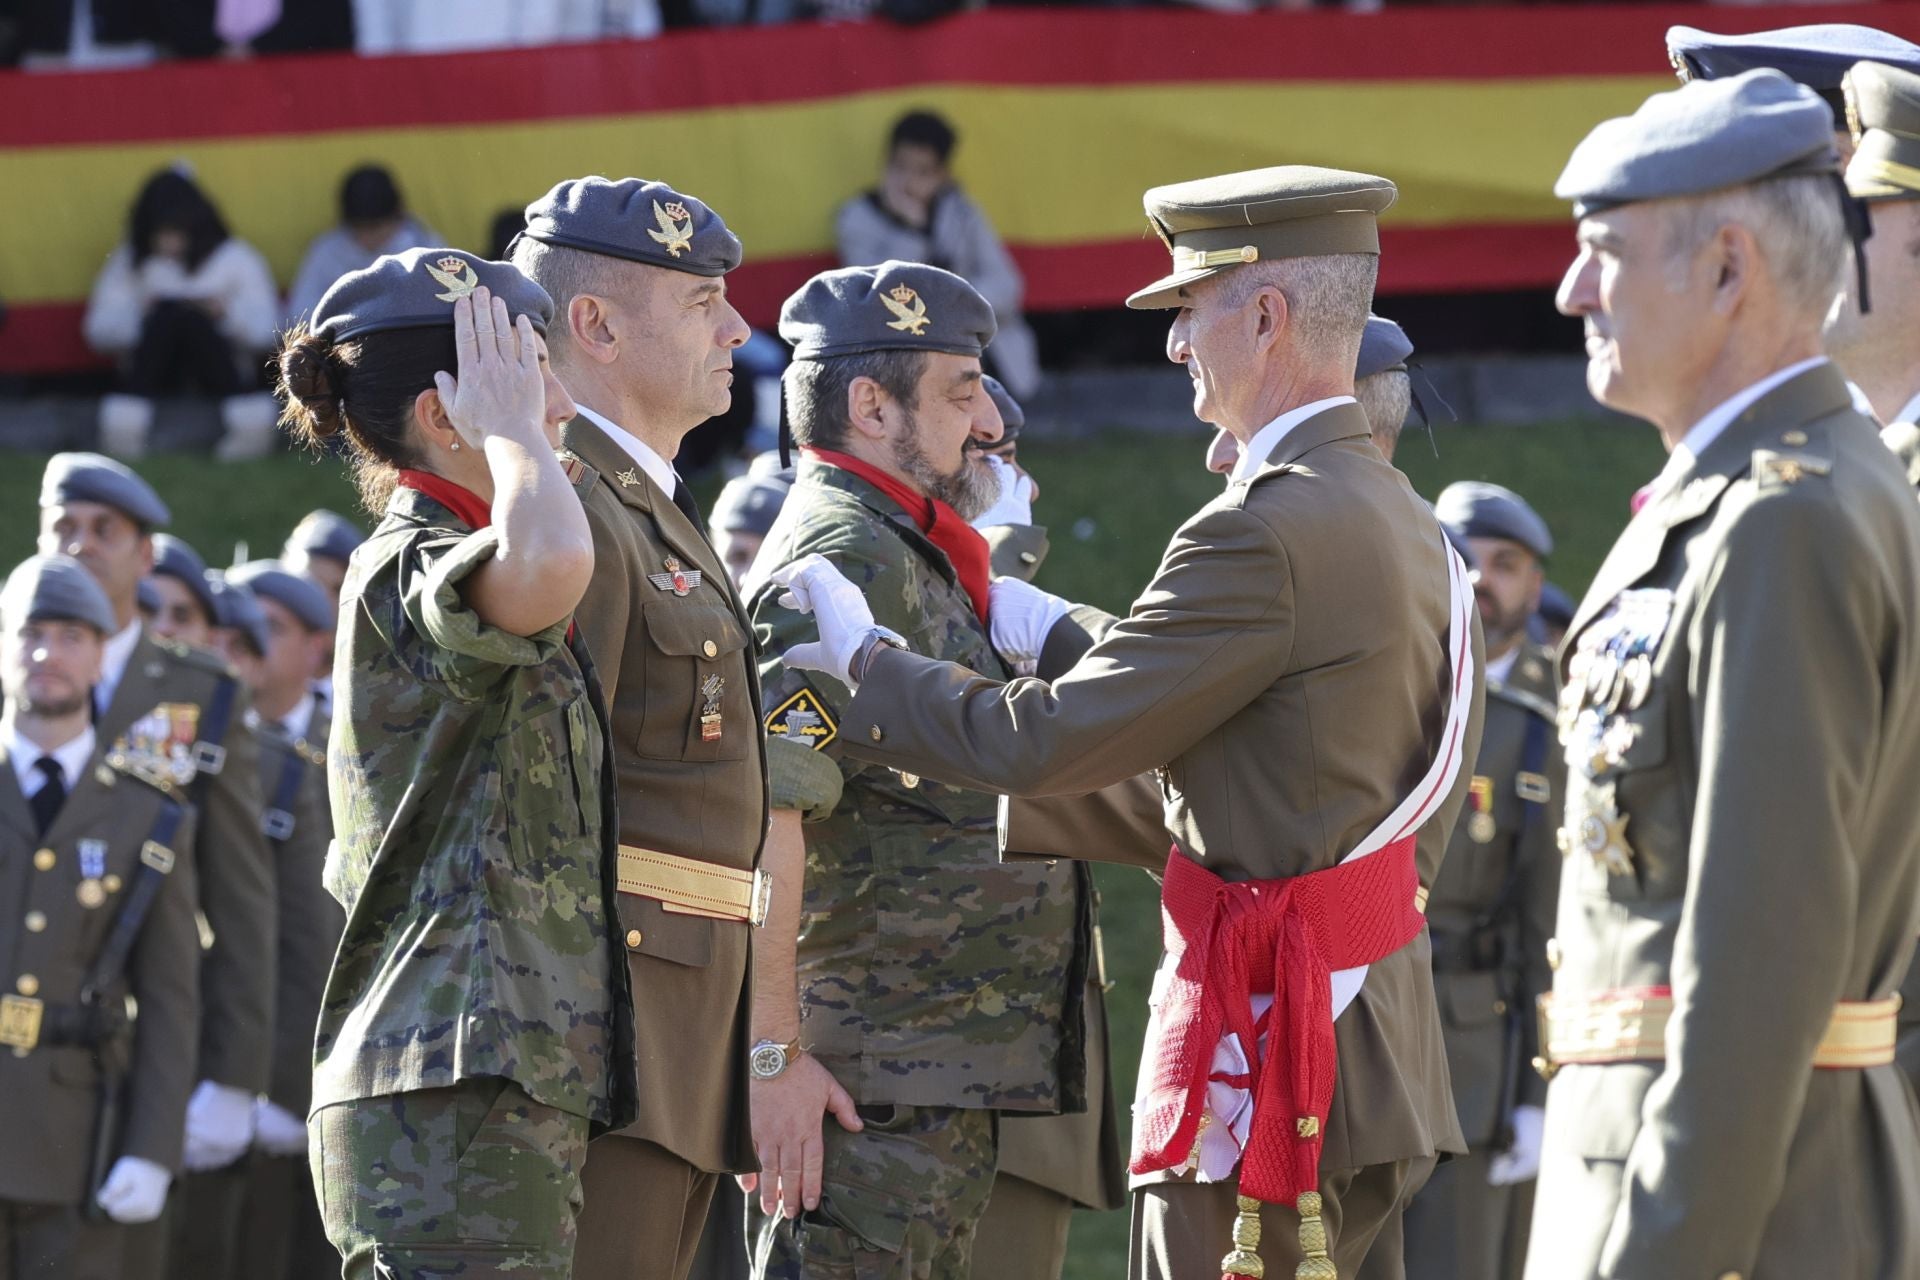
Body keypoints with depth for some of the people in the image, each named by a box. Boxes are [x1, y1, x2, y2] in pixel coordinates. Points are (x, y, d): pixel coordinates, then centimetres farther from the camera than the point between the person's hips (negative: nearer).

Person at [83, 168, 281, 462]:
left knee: (191, 318, -32)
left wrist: (228, 314, -20)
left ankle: (249, 421, -47)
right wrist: (139, 317, -19)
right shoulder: (129, 262, 8)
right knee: (168, 312, -30)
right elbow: (98, 330, 1)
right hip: (152, 371, 1)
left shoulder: (235, 258, 6)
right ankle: (125, 423, -46)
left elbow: (265, 331, 0)